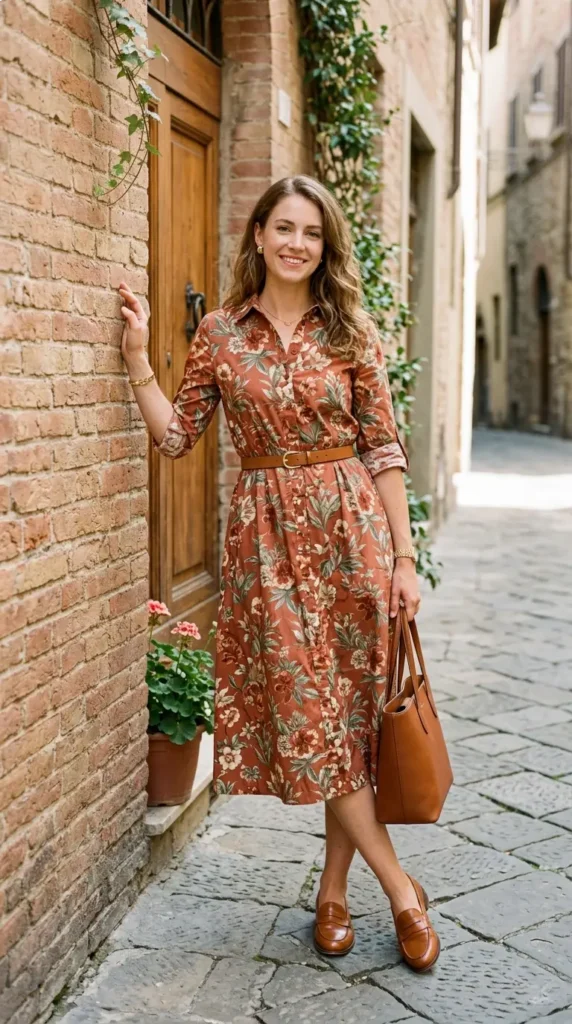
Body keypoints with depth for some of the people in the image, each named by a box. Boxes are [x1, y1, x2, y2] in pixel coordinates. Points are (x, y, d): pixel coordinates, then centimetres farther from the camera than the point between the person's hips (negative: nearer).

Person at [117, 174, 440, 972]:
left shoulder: (351, 330, 2)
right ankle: (400, 887, 10)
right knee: (305, 708, -2)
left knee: (347, 706, 4)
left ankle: (335, 888, 20)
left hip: (350, 528, 0)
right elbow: (175, 436, 6)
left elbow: (384, 449, 1)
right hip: (267, 535, 0)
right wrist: (138, 355, -3)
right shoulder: (220, 333, 4)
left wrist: (404, 557, -3)